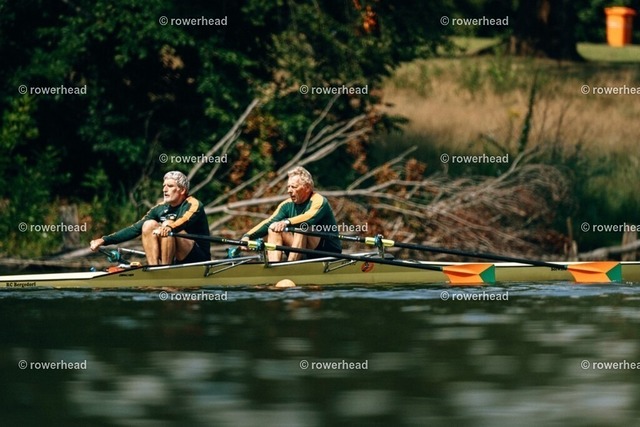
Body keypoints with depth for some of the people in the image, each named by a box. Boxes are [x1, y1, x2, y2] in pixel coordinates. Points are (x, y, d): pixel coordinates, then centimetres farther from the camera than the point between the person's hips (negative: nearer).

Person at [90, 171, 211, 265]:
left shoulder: (193, 205, -8)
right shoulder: (160, 209, 9)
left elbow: (185, 221, -31)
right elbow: (135, 229, 6)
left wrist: (169, 227, -53)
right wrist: (104, 240, -2)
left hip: (199, 258, -6)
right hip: (176, 261, 6)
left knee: (168, 227, -27)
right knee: (149, 225, -8)